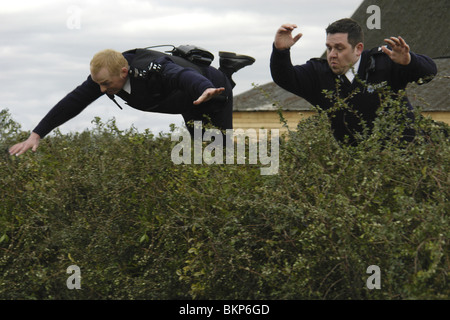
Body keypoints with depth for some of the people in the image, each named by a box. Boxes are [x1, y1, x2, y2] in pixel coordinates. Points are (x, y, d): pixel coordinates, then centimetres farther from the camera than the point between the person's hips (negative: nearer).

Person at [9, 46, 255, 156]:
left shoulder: (154, 70, -46)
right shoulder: (105, 75, -25)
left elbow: (185, 76, -65)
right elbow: (73, 102, -26)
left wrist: (206, 90, -89)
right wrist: (37, 134, -33)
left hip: (211, 89, -7)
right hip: (189, 104, 7)